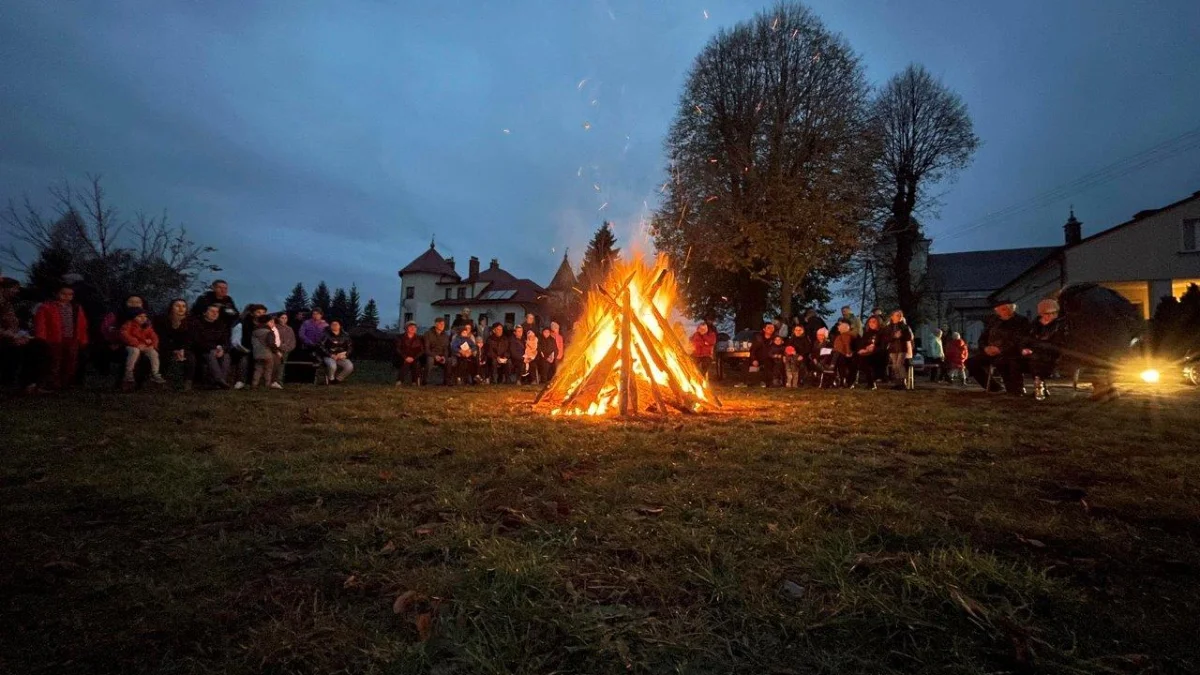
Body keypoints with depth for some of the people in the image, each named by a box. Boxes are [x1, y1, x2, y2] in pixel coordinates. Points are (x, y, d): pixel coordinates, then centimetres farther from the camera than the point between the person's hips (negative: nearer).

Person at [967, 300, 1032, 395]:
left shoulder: (1021, 321, -2)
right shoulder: (993, 321, 13)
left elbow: (1022, 342, -12)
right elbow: (982, 338, 17)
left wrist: (1000, 350, -24)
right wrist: (986, 348, -5)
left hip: (1012, 355, -6)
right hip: (992, 353, 6)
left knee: (1001, 362, -33)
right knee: (971, 362, -10)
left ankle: (1015, 390, -8)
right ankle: (996, 388, 2)